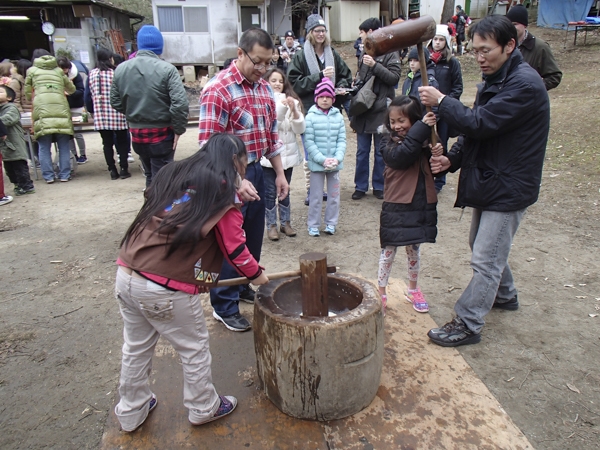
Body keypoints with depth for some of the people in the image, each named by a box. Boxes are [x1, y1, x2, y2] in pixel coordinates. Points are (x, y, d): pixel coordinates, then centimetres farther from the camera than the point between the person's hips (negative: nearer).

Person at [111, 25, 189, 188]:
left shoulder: (120, 69, 0)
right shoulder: (167, 69, -15)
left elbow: (116, 103, 6)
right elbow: (180, 104, -21)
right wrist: (178, 129, -9)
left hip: (136, 133, 5)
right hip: (161, 133, -5)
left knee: (149, 174, 21)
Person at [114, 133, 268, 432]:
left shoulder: (173, 175, 14)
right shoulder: (223, 191, -6)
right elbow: (235, 249, -4)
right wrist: (259, 277, 14)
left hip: (126, 275, 7)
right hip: (166, 289, -7)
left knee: (136, 348, 24)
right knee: (195, 349, 16)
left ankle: (131, 412, 43)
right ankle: (203, 408, 37)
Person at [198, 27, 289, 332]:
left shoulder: (264, 88, 9)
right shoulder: (218, 89, -15)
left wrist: (279, 173, 13)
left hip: (256, 171, 8)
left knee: (253, 237, 17)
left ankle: (244, 288, 37)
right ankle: (224, 307, 19)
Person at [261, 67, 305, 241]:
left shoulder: (292, 101, 5)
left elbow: (300, 129, -2)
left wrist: (294, 111, -17)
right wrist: (282, 105, -31)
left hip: (288, 153, 4)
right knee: (270, 192, 4)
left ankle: (285, 223, 27)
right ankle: (271, 225, 17)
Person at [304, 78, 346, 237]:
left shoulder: (338, 116, 2)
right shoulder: (311, 116, -7)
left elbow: (342, 140, 1)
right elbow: (309, 141, -11)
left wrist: (337, 158, -12)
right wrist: (322, 159, -16)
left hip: (335, 163, 3)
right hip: (316, 163, -3)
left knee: (334, 195, 12)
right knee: (316, 196, 7)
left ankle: (331, 223, 27)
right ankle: (313, 225, 20)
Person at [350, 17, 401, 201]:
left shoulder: (390, 52, -5)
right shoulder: (365, 53, 14)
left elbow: (394, 77, -13)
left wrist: (375, 65, -19)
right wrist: (356, 82, 4)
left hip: (381, 110, -5)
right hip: (363, 109, 5)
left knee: (380, 152, 6)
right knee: (361, 151, 9)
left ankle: (379, 186, 18)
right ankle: (360, 186, 18)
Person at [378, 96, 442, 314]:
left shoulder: (424, 142, 4)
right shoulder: (389, 143, -6)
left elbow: (433, 170, 7)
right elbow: (400, 156, -27)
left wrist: (437, 155, -14)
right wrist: (422, 128, -30)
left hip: (421, 206, 4)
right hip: (396, 207, -3)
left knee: (414, 250, 18)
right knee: (388, 251, 6)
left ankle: (413, 290, 36)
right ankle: (380, 293, 21)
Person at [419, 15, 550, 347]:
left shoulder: (525, 84, -20)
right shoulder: (494, 81, 10)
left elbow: (480, 123, -28)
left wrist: (441, 101, -16)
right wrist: (452, 159, -6)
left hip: (509, 187, -10)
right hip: (488, 181, 10)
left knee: (485, 259, -4)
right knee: (482, 246, 24)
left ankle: (467, 325, 7)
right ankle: (505, 295, 46)